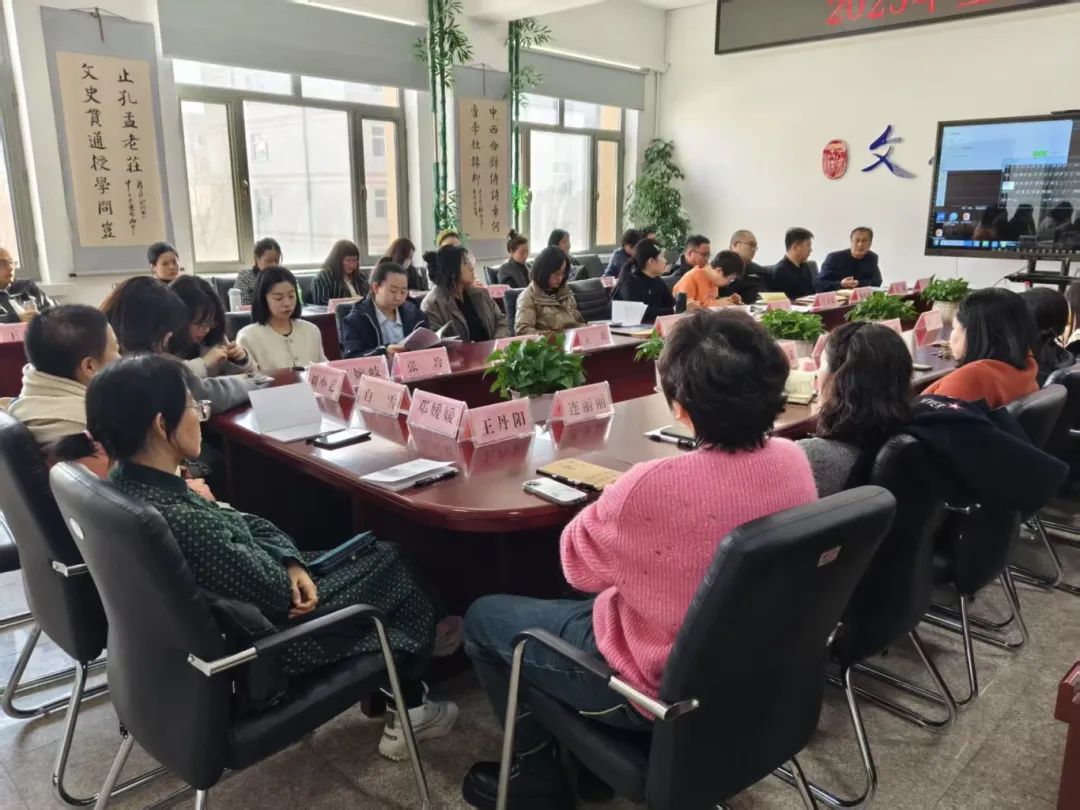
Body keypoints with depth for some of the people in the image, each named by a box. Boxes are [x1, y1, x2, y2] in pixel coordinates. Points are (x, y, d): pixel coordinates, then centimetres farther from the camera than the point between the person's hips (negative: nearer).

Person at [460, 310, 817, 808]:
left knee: (482, 618, 12)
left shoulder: (654, 488, -36)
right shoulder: (792, 460, -13)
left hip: (662, 687, -7)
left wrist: (611, 504, 0)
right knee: (582, 605, 31)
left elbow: (579, 565, -15)